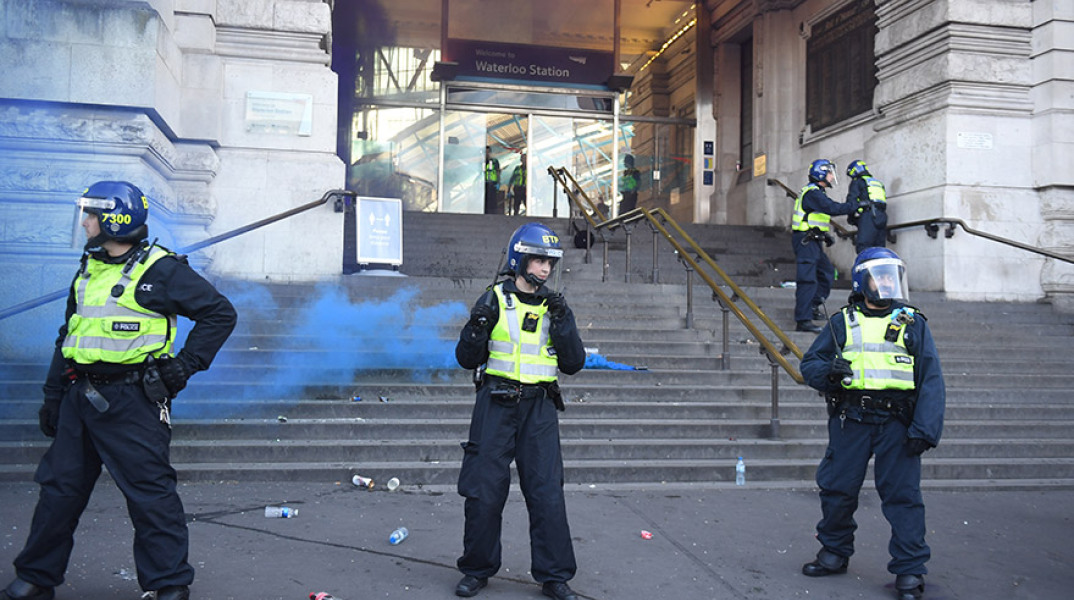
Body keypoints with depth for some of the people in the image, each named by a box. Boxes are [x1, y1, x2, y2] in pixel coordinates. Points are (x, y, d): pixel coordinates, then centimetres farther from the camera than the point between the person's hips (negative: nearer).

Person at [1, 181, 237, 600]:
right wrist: (52, 395, 19)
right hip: (80, 396, 7)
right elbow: (68, 337, 21)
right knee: (59, 487, 14)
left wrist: (185, 364, -11)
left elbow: (220, 313, -8)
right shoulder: (88, 270, 15)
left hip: (132, 399, -7)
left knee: (149, 491, -2)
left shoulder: (159, 270, -8)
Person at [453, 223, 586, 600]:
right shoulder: (494, 301, 1)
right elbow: (467, 359, 2)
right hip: (496, 405, -1)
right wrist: (477, 326, -16)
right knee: (484, 491, 3)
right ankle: (477, 569, 21)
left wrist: (561, 323, -11)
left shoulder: (556, 307, 8)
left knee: (547, 493, -2)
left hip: (539, 408, 1)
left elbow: (574, 364, 2)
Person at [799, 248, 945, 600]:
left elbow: (931, 381, 2)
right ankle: (834, 553, 28)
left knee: (902, 494, -2)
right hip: (850, 421, 2)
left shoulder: (913, 325, 7)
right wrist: (828, 370, -13)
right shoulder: (842, 323, 10)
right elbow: (809, 363, 11)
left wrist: (924, 429, -9)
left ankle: (909, 571, 9)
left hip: (896, 424, -1)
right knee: (837, 489, 8)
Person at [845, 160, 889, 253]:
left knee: (863, 248, -17)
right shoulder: (878, 182, 32)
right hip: (882, 216, 8)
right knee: (879, 248, 5)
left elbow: (851, 200, -2)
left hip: (868, 216, -7)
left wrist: (851, 217, 7)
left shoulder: (857, 181, 9)